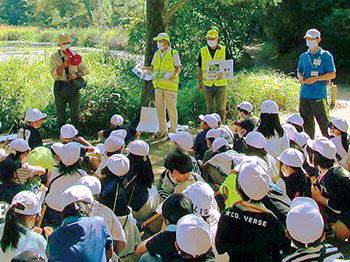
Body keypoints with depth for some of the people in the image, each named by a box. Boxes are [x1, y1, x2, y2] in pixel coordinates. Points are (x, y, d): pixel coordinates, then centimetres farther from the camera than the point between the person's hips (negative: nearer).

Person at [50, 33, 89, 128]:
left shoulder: (75, 55, 4)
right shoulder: (55, 57, -2)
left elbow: (85, 69, 7)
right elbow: (54, 74, -13)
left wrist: (76, 75, -12)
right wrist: (64, 64, -27)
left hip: (73, 86, 1)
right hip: (60, 87, -1)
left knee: (75, 113, 6)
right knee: (60, 114, 5)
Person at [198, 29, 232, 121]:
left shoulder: (224, 50, 2)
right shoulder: (203, 51, 5)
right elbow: (200, 69, 11)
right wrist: (200, 82, 5)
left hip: (220, 84, -1)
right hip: (208, 84, 2)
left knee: (220, 108, -1)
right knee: (210, 108, 8)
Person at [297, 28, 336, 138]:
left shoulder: (326, 55, -2)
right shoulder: (304, 56, 13)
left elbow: (332, 74, -4)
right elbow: (299, 71, 23)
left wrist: (316, 78, -15)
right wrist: (300, 77, -1)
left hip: (319, 95, -5)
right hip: (304, 94, 5)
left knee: (324, 121, -5)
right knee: (307, 122, 11)